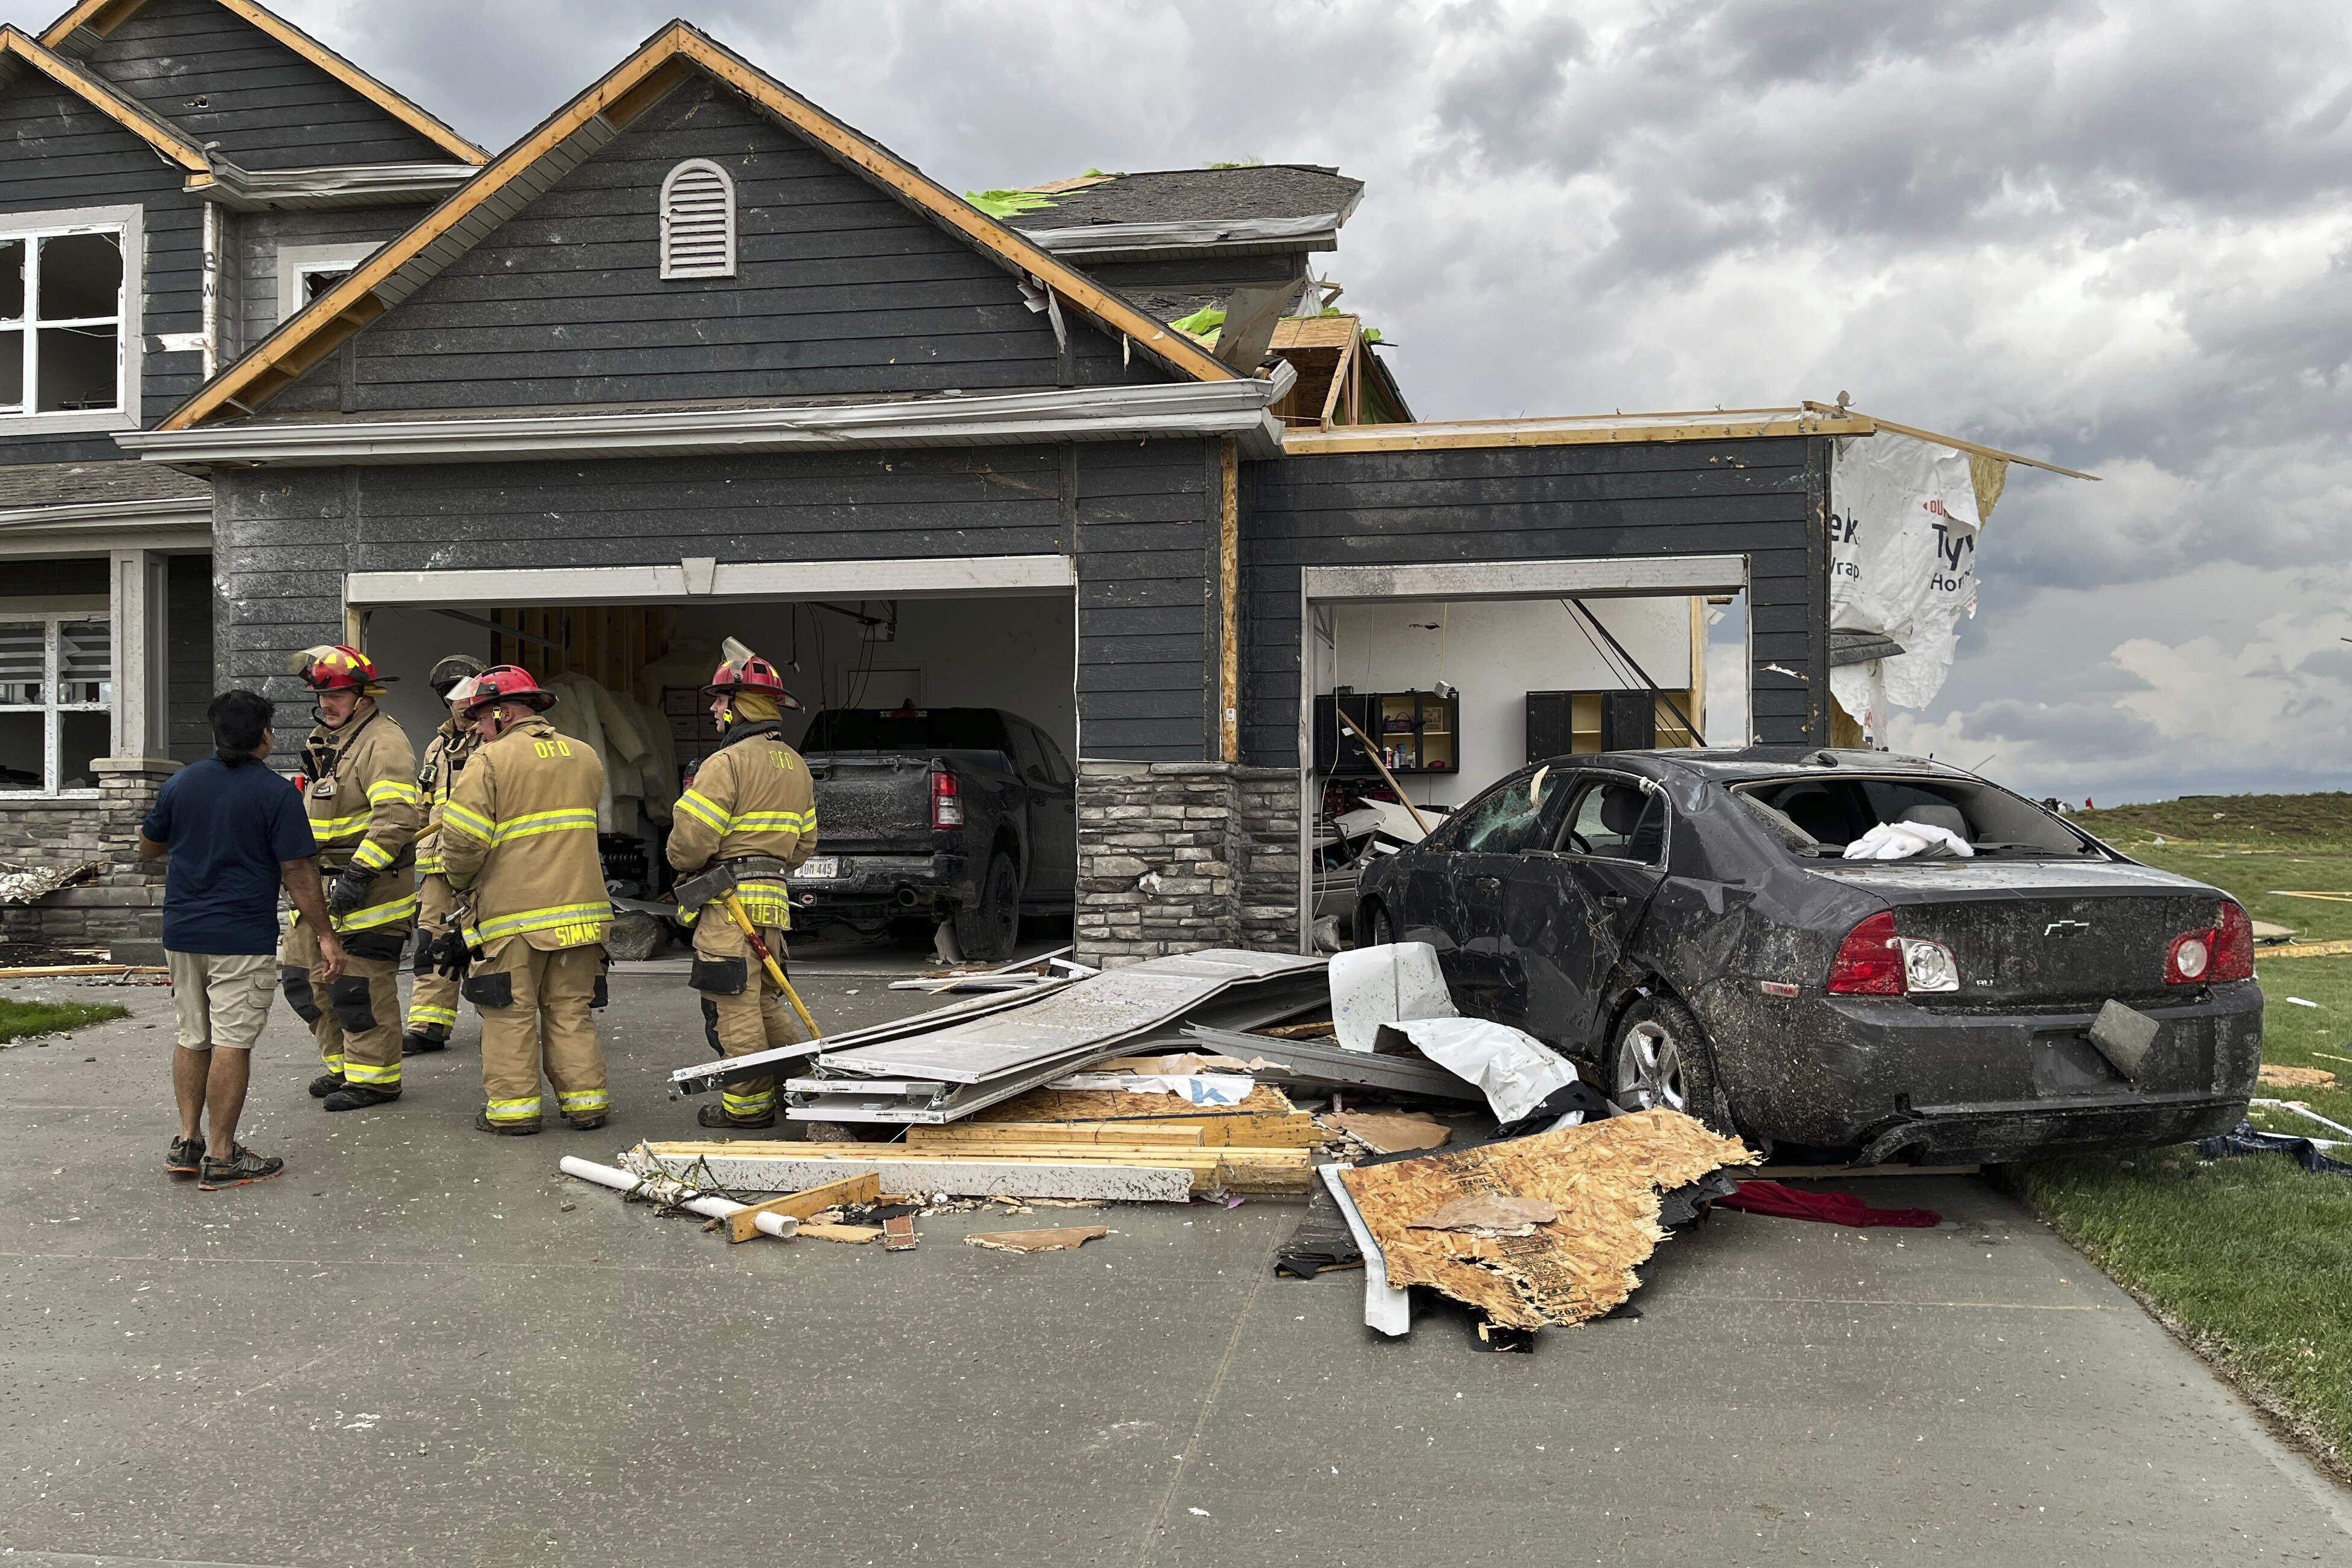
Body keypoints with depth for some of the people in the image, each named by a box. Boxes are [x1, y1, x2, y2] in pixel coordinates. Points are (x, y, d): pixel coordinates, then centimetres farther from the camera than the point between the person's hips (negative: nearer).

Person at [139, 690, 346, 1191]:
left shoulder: (180, 783, 6)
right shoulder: (275, 792, -10)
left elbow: (148, 845, 20)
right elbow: (297, 871, -12)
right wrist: (325, 935, -7)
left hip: (182, 932, 6)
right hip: (241, 937, -6)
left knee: (192, 1037, 16)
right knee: (232, 1043, -3)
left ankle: (187, 1141, 19)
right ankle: (220, 1158, 0)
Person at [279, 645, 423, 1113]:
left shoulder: (383, 741, -15)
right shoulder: (325, 741, 17)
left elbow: (398, 815, -27)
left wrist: (360, 873, -29)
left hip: (370, 887, -10)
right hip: (322, 882, 10)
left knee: (360, 983, -5)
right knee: (304, 974, 13)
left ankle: (375, 1078, 7)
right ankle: (342, 1064, 26)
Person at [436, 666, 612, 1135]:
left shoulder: (489, 761, -8)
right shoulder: (585, 756, 12)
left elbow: (463, 838, -12)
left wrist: (463, 881, 6)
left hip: (511, 910, -5)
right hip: (579, 905, 5)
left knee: (510, 1013, 4)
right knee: (571, 1010, 12)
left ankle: (513, 1106, 6)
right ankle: (586, 1100, 12)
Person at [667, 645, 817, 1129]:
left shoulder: (727, 763, -13)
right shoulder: (795, 766, 16)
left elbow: (691, 840, -16)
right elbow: (804, 841, 20)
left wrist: (685, 864, 4)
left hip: (729, 902, -9)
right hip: (774, 898, 9)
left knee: (733, 1005, -2)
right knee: (764, 999, 19)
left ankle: (749, 1104, 2)